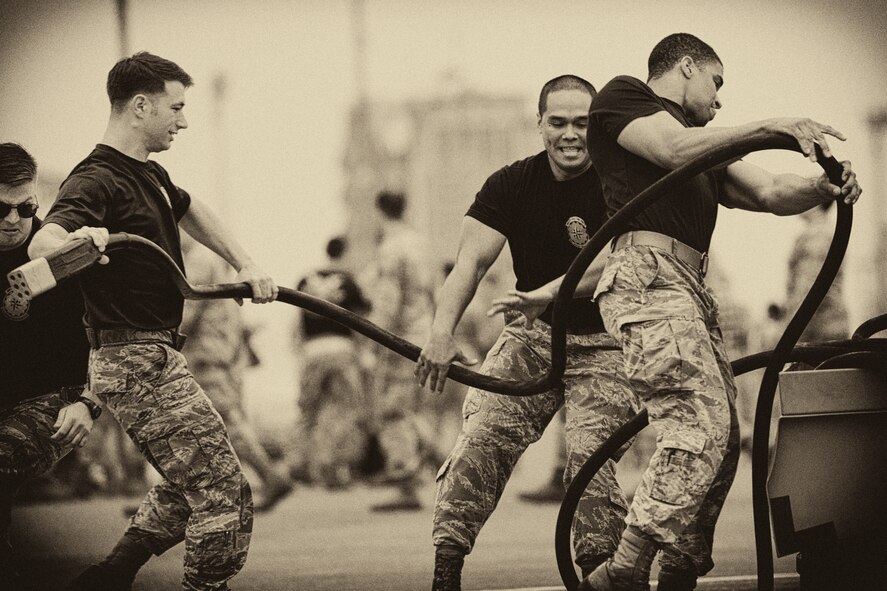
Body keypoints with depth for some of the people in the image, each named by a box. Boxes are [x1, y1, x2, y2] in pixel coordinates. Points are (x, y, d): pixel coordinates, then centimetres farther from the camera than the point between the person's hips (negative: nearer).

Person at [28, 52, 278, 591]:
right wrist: (76, 241, -60)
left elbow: (191, 211, 34)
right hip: (136, 360, -10)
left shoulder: (150, 175, 12)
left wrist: (245, 265, 21)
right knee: (224, 491, -9)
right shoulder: (98, 181, -18)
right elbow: (41, 244, -37)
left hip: (155, 357, 10)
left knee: (190, 486, 22)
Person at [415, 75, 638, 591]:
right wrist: (443, 331, -27)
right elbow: (472, 260, -11)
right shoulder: (512, 185, -1)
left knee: (588, 453, -21)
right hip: (533, 335, 3)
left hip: (602, 342, -3)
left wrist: (546, 295, -38)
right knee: (482, 434, -17)